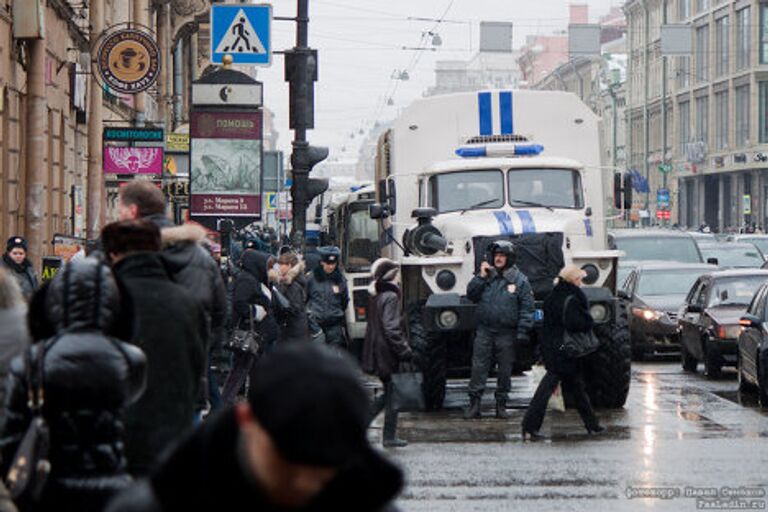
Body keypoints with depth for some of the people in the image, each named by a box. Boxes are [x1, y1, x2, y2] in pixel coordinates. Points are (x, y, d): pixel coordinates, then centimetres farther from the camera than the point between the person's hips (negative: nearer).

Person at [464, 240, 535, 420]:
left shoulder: (519, 280, 0)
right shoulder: (487, 276, 9)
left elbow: (527, 308, -2)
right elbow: (471, 295, 7)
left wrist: (522, 331, -9)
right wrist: (481, 277, -4)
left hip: (506, 333, -2)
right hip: (484, 331, 2)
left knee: (505, 371, 6)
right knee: (478, 368, -1)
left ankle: (501, 405, 15)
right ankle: (474, 403, 2)